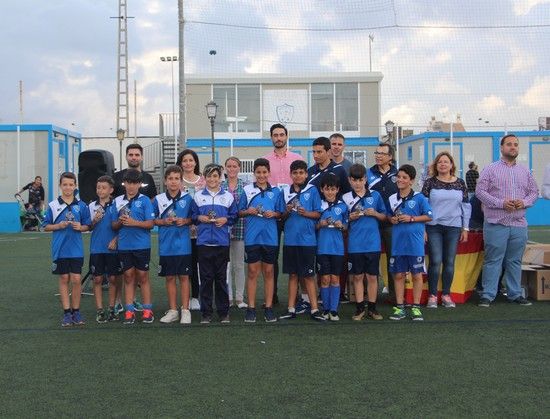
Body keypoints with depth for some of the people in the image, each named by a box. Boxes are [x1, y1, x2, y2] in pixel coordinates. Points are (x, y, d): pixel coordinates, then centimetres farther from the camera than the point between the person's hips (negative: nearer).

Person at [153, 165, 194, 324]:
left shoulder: (187, 198, 0)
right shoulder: (158, 199, 2)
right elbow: (153, 220, 7)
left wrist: (185, 221, -12)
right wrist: (164, 222, -10)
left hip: (183, 245, -1)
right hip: (166, 246, 1)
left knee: (184, 277, 3)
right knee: (170, 278, 9)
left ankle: (185, 311, 11)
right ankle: (172, 310, 19)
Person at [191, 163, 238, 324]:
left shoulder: (228, 196, 7)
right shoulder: (198, 196, 8)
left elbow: (234, 216, 9)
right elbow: (192, 215, 11)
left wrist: (226, 219, -10)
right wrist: (199, 218, -9)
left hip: (222, 242, 0)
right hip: (203, 242, 0)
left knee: (221, 278, 5)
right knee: (206, 278, 3)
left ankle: (223, 312, 14)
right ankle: (206, 312, 10)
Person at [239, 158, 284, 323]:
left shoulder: (276, 191, 5)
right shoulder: (247, 190, 2)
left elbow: (280, 213, 10)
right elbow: (240, 212, 7)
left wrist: (273, 214, -10)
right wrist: (248, 211, -13)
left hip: (270, 237, 1)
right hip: (252, 237, -1)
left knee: (268, 272, 7)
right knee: (253, 272, 4)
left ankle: (269, 307, 14)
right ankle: (251, 308, 10)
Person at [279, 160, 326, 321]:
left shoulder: (312, 190, 0)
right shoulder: (285, 191, 7)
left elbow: (318, 214, 0)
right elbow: (282, 216, 10)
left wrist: (306, 213, -17)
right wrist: (287, 211, -10)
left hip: (307, 239, -3)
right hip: (290, 239, 3)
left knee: (308, 275, 2)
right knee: (293, 275, 10)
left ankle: (314, 309, 8)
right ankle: (291, 309, 16)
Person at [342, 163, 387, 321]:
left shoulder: (375, 195, 3)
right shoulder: (346, 198, 1)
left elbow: (384, 216, 10)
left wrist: (375, 213, -9)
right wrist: (350, 218, -12)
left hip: (373, 243, 0)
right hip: (355, 244, 0)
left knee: (372, 276, 6)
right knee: (358, 276, 7)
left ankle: (372, 308, 17)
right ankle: (360, 308, 16)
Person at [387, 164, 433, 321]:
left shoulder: (419, 198, -5)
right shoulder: (392, 199, 6)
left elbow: (429, 216, -4)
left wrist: (411, 218, -13)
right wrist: (392, 219, -3)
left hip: (415, 243, -3)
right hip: (398, 243, 3)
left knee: (417, 275, 5)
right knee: (398, 275, 8)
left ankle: (416, 308, 16)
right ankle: (399, 307, 17)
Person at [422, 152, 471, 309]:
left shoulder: (460, 183, 7)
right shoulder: (430, 182, 1)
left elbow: (466, 206, 10)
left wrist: (465, 228, 7)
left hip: (454, 228, 2)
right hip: (433, 227, -2)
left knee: (449, 262, 6)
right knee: (435, 262, -4)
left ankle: (446, 295, 17)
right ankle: (432, 296, 6)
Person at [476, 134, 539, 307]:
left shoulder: (525, 171, 14)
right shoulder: (491, 169, 0)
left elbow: (534, 192, 16)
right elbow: (480, 191, -6)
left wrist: (524, 202, -6)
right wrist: (501, 203, -16)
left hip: (519, 224, 4)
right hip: (496, 223, -4)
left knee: (515, 261, 11)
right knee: (493, 260, -2)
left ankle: (515, 294, 21)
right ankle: (487, 295, 4)